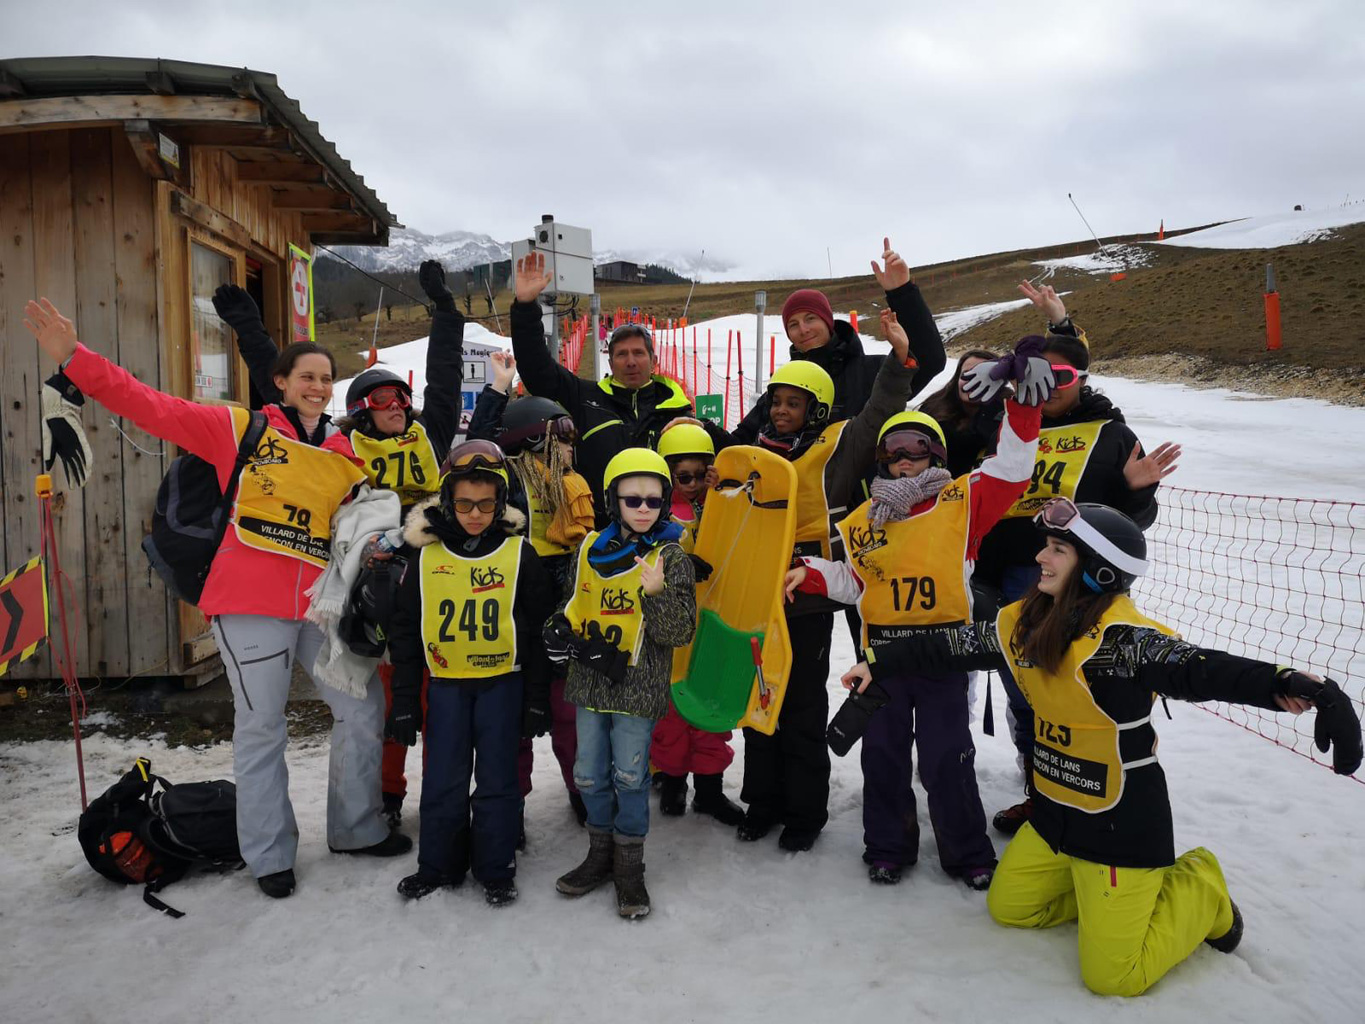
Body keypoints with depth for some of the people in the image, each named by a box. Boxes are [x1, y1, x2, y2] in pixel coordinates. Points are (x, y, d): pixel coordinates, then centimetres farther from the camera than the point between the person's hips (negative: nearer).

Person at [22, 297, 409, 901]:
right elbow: (152, 407, -5)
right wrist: (74, 358, -11)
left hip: (322, 607, 4)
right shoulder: (240, 430, 0)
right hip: (250, 605, -4)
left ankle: (356, 829, 29)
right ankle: (269, 856, 22)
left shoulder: (344, 458, 11)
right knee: (260, 727, 4)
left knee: (363, 711, 9)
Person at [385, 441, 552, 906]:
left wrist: (539, 694, 2)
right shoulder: (425, 554, -1)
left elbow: (538, 628, 2)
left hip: (502, 681, -1)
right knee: (443, 779, 8)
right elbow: (405, 630, 5)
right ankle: (438, 865, 26)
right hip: (445, 682, 2)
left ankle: (496, 869, 22)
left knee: (497, 778, 6)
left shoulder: (519, 553, -5)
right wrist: (404, 700, 4)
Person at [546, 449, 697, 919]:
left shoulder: (671, 557, -8)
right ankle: (600, 854, 35)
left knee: (630, 777, 5)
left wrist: (658, 593, -28)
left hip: (639, 687, -4)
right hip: (589, 682, 4)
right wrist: (563, 633, -3)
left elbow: (680, 633, -12)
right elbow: (571, 605, 17)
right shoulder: (590, 549, 2)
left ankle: (629, 866, 25)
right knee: (589, 775, 14)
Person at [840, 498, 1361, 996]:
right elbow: (950, 646, 7)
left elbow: (1199, 670, -40)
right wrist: (879, 662, 10)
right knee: (1007, 907, 17)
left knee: (1113, 977, -3)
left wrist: (1289, 685, -57)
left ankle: (1198, 891, 21)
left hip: (1120, 822, -7)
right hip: (1054, 810, 7)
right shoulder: (1025, 622, -3)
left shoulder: (1121, 635, -26)